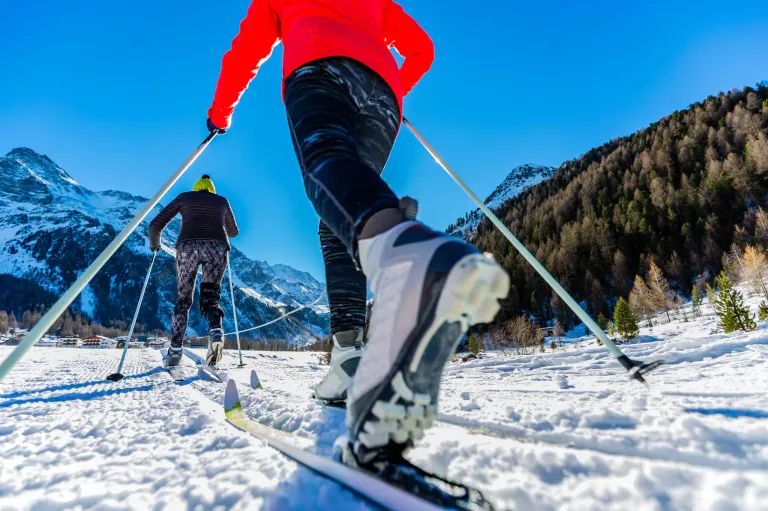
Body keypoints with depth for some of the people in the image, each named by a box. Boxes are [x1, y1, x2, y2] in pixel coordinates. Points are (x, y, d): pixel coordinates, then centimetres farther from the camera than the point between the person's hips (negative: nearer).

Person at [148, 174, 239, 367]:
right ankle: (215, 331, -22)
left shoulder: (184, 196, 23)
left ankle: (175, 349, 5)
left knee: (183, 299, 14)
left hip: (188, 246, 0)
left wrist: (154, 244, 39)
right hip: (217, 248, 1)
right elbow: (233, 231, 40)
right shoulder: (222, 201, 27)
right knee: (210, 299, 9)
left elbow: (156, 224, 20)